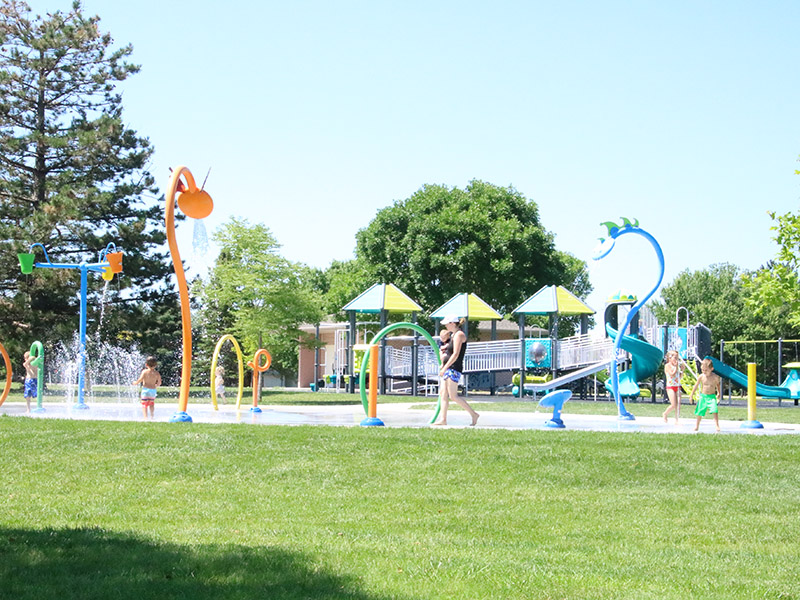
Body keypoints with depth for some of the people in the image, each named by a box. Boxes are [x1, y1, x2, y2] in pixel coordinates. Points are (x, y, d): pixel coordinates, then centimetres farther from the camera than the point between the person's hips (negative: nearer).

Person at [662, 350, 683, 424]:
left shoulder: (676, 366, 13)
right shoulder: (667, 366, -6)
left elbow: (679, 376, 17)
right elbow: (672, 374, -19)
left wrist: (682, 370, 6)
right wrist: (676, 367, -16)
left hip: (677, 387, 6)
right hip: (670, 387, -6)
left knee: (678, 404, -2)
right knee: (674, 405, -11)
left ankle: (676, 421, 1)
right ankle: (665, 414, 17)